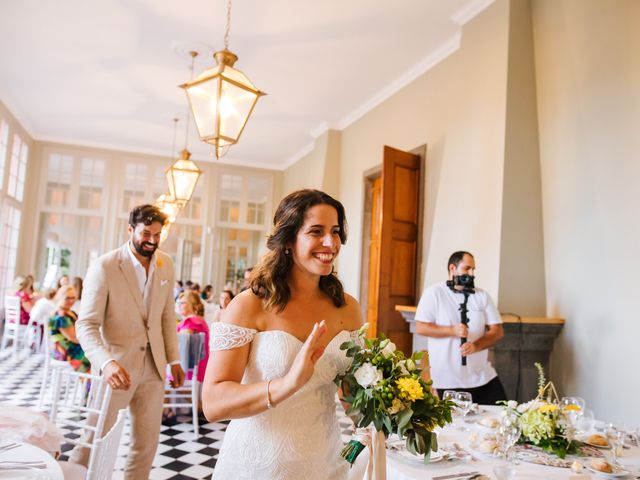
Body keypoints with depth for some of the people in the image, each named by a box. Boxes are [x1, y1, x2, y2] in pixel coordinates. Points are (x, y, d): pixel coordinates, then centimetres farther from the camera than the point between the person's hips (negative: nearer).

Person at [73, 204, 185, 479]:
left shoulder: (166, 265, 2)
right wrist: (107, 362, -33)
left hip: (153, 364, 5)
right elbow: (86, 325, -17)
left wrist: (174, 360, 9)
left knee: (147, 441, 15)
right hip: (117, 366, -5)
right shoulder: (104, 267, -14)